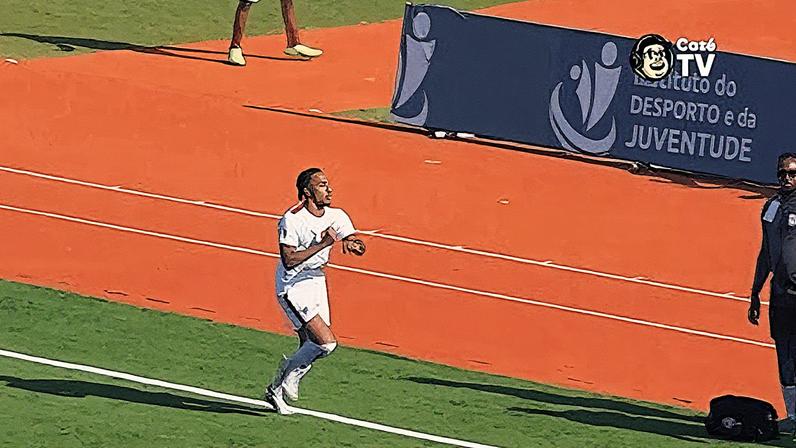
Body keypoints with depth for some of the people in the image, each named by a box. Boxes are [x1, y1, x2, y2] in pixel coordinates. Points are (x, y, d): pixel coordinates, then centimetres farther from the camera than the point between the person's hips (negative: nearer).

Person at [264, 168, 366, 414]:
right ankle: (291, 372, 7)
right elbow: (289, 260, -25)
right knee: (327, 342, -18)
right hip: (293, 287, -7)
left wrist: (353, 244, -25)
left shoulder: (337, 217, 1)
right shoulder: (292, 220, -19)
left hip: (316, 283, 7)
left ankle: (276, 391, 28)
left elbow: (360, 247, -1)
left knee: (310, 348, 8)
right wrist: (324, 243, -27)